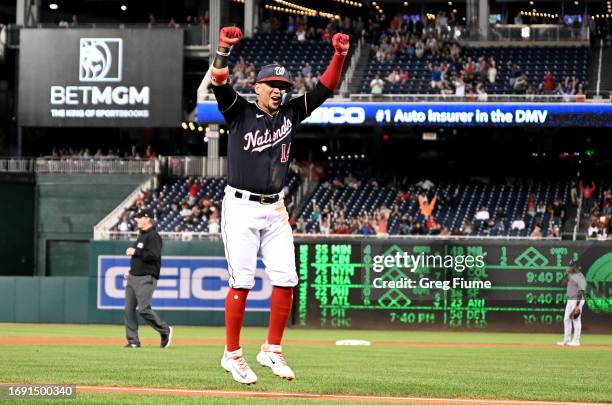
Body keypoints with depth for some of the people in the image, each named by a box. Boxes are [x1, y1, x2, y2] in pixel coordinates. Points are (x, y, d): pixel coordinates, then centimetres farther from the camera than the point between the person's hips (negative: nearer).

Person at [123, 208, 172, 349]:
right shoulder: (141, 235, 19)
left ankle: (165, 330, 3)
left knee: (144, 309, -15)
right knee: (128, 309, 3)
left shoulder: (153, 236, -11)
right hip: (133, 278, 10)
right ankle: (133, 341, 7)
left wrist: (135, 252, -17)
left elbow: (154, 256, -23)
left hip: (146, 279, -10)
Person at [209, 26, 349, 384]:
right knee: (242, 281, -8)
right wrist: (225, 50, -37)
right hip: (241, 208, -5)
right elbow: (220, 85, -20)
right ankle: (232, 354, 2)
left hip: (275, 210, 5)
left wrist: (339, 56, -12)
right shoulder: (240, 112, -3)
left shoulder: (291, 114, 9)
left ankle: (272, 350, 11)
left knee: (286, 279, -1)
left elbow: (325, 89, 4)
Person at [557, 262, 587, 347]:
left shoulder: (580, 277, -17)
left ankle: (576, 341, 0)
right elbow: (564, 283, 17)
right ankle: (566, 340, 18)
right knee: (566, 320, 12)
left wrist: (577, 306, -24)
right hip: (570, 300, 10)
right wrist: (567, 273, 4)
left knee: (576, 320, -5)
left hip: (577, 301, -10)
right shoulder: (571, 275, 12)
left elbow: (580, 292, -20)